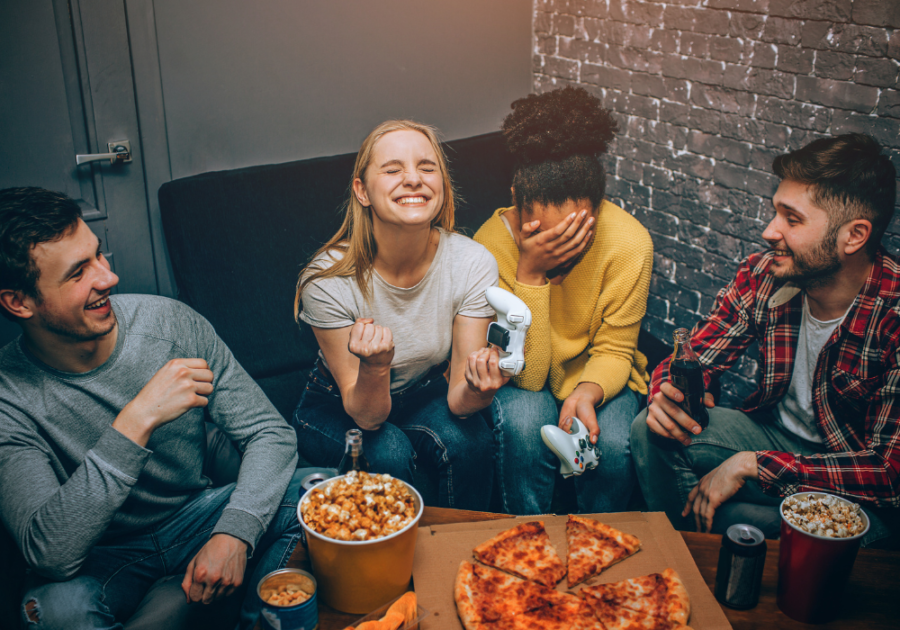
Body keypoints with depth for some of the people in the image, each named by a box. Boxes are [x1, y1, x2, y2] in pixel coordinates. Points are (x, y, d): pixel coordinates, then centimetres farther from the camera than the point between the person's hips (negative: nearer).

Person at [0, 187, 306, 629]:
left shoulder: (171, 323, -14)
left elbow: (271, 433, -12)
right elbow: (49, 554, -32)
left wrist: (234, 534, -29)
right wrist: (136, 421, -40)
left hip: (195, 514, 3)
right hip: (103, 557, -2)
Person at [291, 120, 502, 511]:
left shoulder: (473, 264, -21)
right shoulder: (328, 280, -27)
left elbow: (458, 400, -17)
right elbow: (366, 415, -22)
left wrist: (477, 388, -41)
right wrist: (375, 366, -44)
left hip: (424, 396, 2)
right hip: (337, 409, -2)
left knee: (468, 439, -27)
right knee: (388, 452, -31)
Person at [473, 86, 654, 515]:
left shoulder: (630, 243, -25)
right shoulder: (493, 243, -27)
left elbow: (614, 350, -12)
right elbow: (527, 374, -26)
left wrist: (587, 393, -34)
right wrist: (530, 275, -37)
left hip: (596, 375, 1)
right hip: (523, 382, -1)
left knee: (613, 445, -26)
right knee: (525, 425, -31)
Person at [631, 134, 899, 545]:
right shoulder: (762, 276, -13)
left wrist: (751, 465, -29)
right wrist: (668, 396, -27)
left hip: (860, 492, -4)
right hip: (776, 432, 5)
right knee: (652, 430, -17)